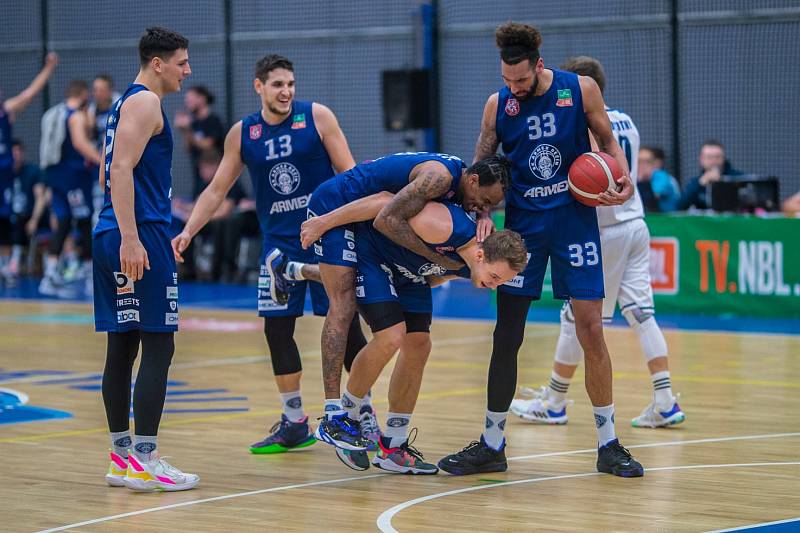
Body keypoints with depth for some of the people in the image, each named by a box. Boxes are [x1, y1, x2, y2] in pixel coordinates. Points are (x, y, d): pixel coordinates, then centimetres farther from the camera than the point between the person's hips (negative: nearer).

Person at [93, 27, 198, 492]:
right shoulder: (145, 102, -9)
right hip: (139, 234, -10)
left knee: (123, 346, 10)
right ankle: (144, 460, -11)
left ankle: (122, 456, 13)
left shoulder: (128, 104, 21)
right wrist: (131, 238, -26)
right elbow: (121, 170, -19)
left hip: (115, 240, 10)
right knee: (158, 346, -9)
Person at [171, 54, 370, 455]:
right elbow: (217, 189, 7)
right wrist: (187, 232, -4)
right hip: (280, 244, 3)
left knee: (345, 324, -3)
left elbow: (349, 174, -5)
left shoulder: (317, 117, -5)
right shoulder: (242, 134, 3)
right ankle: (294, 424, 13)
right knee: (277, 328, 1)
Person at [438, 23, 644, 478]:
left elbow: (608, 141, 6)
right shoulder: (498, 104, -1)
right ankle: (492, 445, 11)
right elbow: (481, 167, 5)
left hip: (575, 218, -2)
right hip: (523, 223, 2)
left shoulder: (582, 90, -6)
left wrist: (625, 181, -12)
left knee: (591, 329, -5)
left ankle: (608, 444, 5)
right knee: (507, 334, 1)